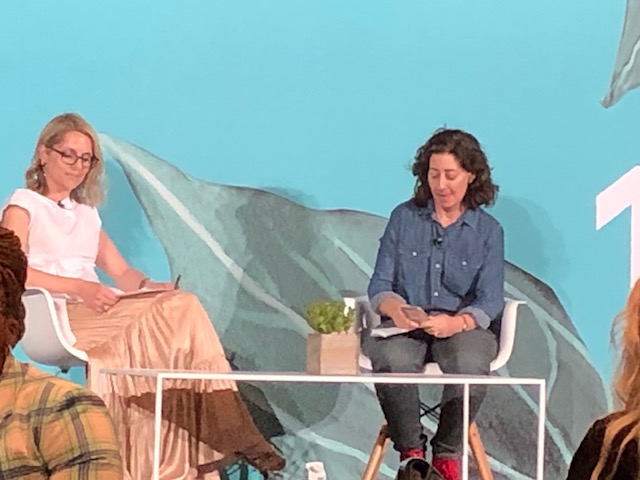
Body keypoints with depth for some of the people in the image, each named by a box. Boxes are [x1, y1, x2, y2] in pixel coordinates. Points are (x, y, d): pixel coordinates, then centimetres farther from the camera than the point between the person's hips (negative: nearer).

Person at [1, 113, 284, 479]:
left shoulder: (87, 215, 30)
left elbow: (123, 273, 20)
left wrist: (149, 286, -4)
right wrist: (80, 288, -21)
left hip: (95, 312, 6)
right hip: (58, 318, -6)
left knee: (182, 304, -26)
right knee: (180, 309, -27)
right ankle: (231, 433, -32)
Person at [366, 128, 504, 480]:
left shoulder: (488, 230, 5)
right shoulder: (404, 217, 7)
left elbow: (489, 302, -4)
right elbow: (380, 285, 4)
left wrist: (455, 323, -26)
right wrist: (397, 311, -20)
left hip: (463, 327, 0)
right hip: (405, 327, 1)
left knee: (470, 363, -36)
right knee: (392, 359, -36)